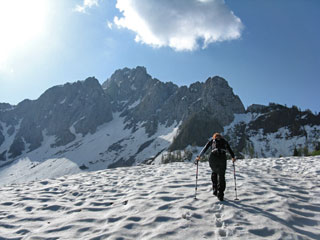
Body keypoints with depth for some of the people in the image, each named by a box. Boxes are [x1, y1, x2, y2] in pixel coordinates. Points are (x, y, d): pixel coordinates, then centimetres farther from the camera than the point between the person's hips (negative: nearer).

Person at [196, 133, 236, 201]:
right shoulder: (224, 141, 25)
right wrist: (233, 157, 40)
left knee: (214, 172, 25)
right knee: (221, 176, 11)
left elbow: (205, 149, 15)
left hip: (213, 158, 0)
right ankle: (220, 194, 6)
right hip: (222, 158, 0)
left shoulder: (212, 140, 21)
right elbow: (230, 150, 24)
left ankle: (215, 189, 17)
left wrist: (199, 157, 21)